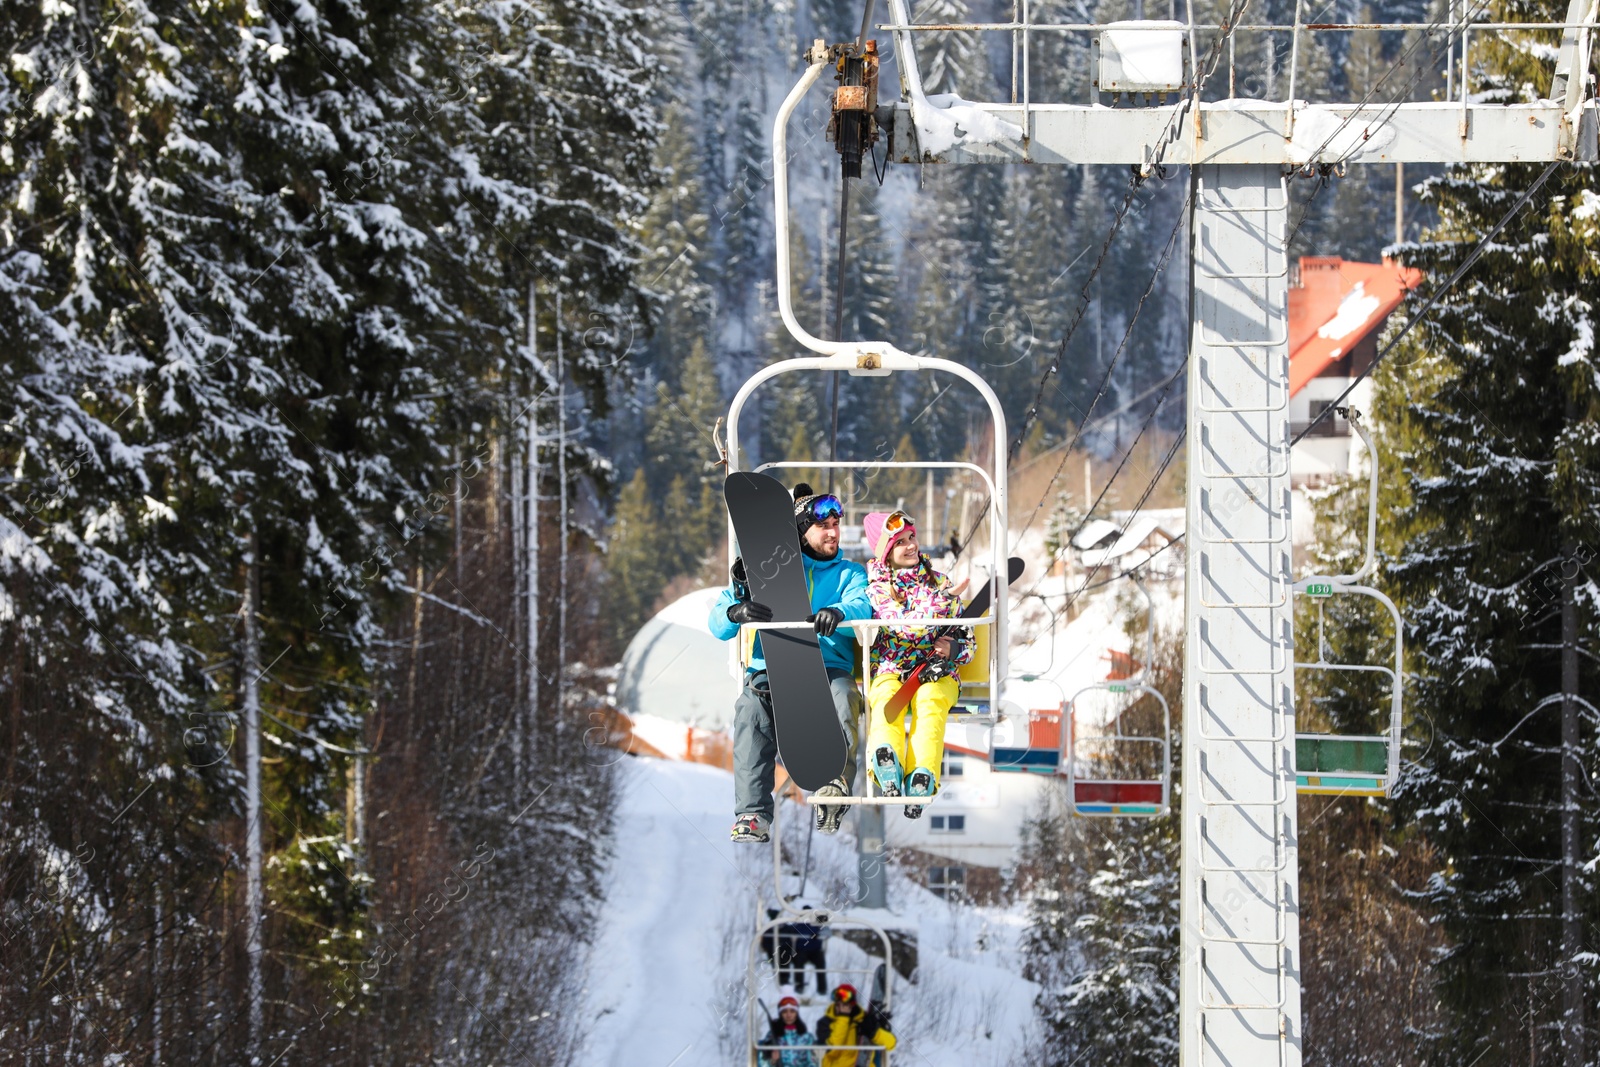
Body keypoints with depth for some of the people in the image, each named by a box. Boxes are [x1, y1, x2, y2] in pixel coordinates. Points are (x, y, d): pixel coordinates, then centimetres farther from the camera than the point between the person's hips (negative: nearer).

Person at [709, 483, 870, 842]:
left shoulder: (849, 573, 20)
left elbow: (861, 605, -4)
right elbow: (718, 624, 10)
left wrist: (837, 613, -30)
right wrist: (736, 611, -16)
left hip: (828, 668, 0)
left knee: (843, 696, -36)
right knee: (751, 706, -34)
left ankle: (835, 790, -48)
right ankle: (753, 813, -40)